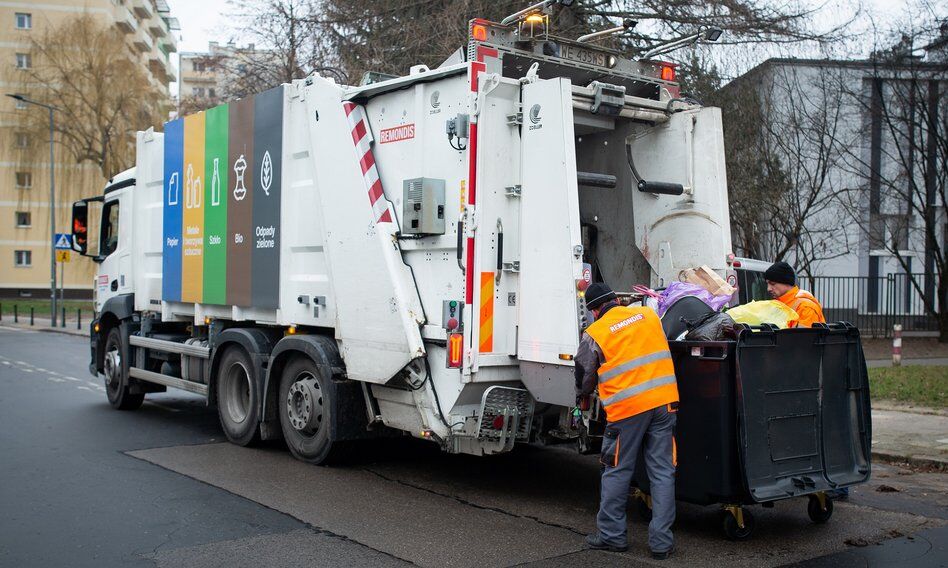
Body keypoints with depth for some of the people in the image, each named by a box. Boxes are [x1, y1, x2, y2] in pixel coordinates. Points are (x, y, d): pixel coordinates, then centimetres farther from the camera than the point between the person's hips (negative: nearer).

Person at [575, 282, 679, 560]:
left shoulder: (594, 333, -3)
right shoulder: (649, 314, 9)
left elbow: (585, 374, 8)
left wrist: (584, 396, 29)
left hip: (627, 407, -4)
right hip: (664, 401, 4)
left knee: (617, 472, 10)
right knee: (662, 472, 7)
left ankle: (611, 534, 20)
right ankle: (661, 541, 11)